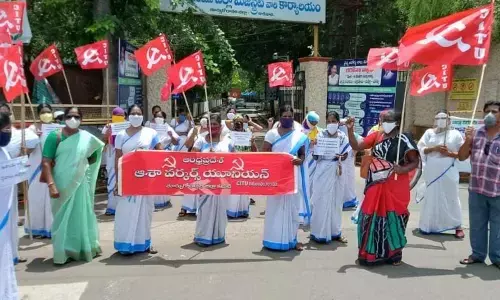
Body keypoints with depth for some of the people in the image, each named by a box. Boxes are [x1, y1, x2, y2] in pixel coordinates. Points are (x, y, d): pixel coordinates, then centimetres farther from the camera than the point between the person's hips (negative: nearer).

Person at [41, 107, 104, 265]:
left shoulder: (87, 138, 3)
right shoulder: (55, 136, -7)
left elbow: (93, 158, 19)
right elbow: (46, 162, -12)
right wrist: (51, 185, -20)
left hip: (81, 184, 3)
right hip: (62, 185, -3)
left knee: (82, 216, 13)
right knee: (63, 218, 6)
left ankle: (85, 248, 29)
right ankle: (63, 252, 17)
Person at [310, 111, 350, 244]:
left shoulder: (343, 137, 3)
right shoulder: (320, 135, -3)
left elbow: (345, 155, 3)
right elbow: (315, 156, -4)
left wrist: (340, 157, -18)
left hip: (337, 171, 3)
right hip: (323, 171, -2)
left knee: (336, 201, 10)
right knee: (321, 201, -1)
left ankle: (335, 231, 21)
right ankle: (319, 232, 8)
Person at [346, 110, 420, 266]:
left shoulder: (404, 139, -6)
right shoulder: (376, 136, 4)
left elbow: (415, 161, -3)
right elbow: (356, 146, 0)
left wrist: (404, 169, -22)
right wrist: (350, 129, -12)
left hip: (395, 187, -3)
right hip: (376, 186, 4)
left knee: (392, 218, 7)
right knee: (372, 217, 9)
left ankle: (393, 253, 24)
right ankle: (371, 253, 23)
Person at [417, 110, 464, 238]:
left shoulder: (455, 134, 5)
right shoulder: (429, 132, 9)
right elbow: (420, 148, 1)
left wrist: (449, 153, -13)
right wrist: (434, 148, -14)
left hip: (449, 172, -1)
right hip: (432, 172, 2)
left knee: (451, 198, 1)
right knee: (431, 197, 7)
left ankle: (458, 226, 10)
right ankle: (429, 225, 17)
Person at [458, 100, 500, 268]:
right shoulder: (476, 133, 7)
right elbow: (461, 157, 8)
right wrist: (468, 141, -7)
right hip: (476, 189, 4)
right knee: (477, 224, 13)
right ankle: (477, 254, 25)